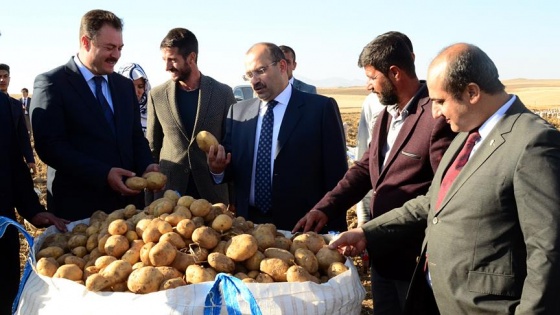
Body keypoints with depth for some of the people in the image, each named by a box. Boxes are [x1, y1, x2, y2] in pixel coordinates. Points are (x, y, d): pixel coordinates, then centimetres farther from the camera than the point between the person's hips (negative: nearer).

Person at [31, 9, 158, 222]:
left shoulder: (125, 85, 13)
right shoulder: (52, 83, -6)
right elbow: (50, 146, -13)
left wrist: (146, 165, -5)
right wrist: (103, 174, -21)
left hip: (128, 199, 6)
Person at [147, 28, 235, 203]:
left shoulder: (223, 93, -2)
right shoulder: (157, 95, 1)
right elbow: (152, 147, 8)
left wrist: (234, 195, 4)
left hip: (213, 190, 0)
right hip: (168, 191, 1)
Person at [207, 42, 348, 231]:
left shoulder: (321, 108, -6)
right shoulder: (237, 112, 6)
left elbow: (336, 176, -6)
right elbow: (234, 169, 9)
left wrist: (335, 233, -7)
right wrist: (218, 168, -13)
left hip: (302, 228, -3)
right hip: (249, 224, 3)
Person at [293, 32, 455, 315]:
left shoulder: (437, 115, -20)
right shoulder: (386, 114, 9)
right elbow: (364, 169, 9)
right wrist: (325, 208, -4)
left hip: (416, 258, -8)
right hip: (383, 252, 8)